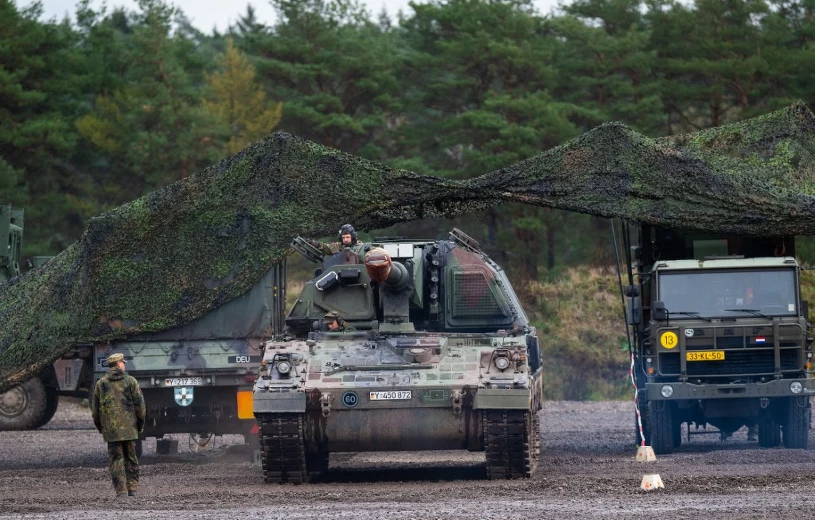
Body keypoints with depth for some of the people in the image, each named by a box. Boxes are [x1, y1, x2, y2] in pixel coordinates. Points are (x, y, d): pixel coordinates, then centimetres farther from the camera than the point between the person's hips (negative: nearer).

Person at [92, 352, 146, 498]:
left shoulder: (101, 383, 4)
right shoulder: (130, 381, 0)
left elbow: (96, 409, 7)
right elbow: (139, 404, -1)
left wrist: (99, 427, 19)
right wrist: (140, 424, 10)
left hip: (110, 429, 0)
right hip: (129, 427, 0)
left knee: (116, 459, 1)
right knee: (131, 458, 13)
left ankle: (121, 490, -7)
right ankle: (132, 488, 11)